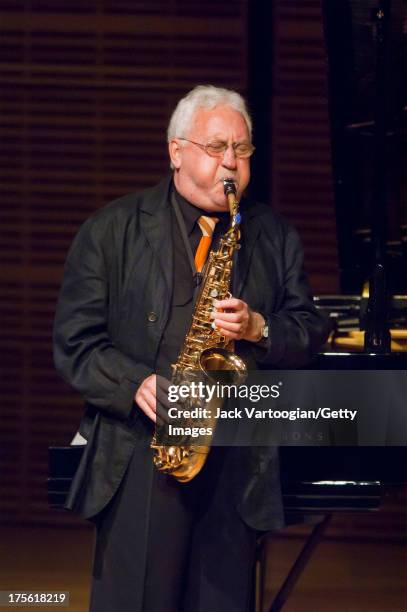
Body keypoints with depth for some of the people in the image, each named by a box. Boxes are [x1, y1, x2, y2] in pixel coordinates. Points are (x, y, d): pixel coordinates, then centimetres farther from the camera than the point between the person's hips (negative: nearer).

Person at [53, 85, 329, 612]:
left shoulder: (275, 237, 16)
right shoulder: (111, 231, 6)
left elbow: (310, 331, 13)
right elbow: (75, 340, 1)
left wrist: (258, 328, -8)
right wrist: (135, 385, -15)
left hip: (238, 463, 3)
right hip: (139, 458, -2)